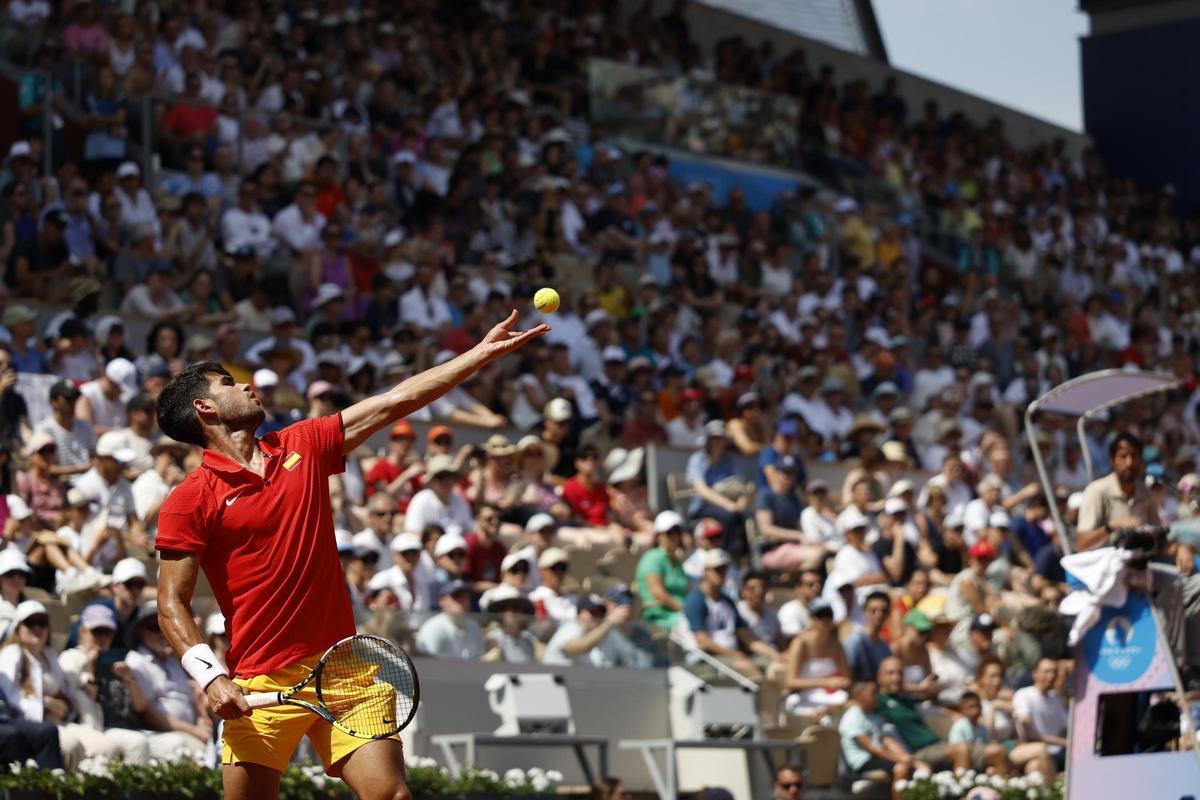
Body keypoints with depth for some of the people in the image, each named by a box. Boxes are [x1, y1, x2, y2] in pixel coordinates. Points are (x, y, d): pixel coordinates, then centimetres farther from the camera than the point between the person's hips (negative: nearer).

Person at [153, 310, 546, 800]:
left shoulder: (302, 447, 12)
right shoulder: (188, 501, -2)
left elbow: (395, 402, 13)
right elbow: (172, 604, -4)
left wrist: (484, 351, 12)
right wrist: (209, 676, -18)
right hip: (259, 687, -3)